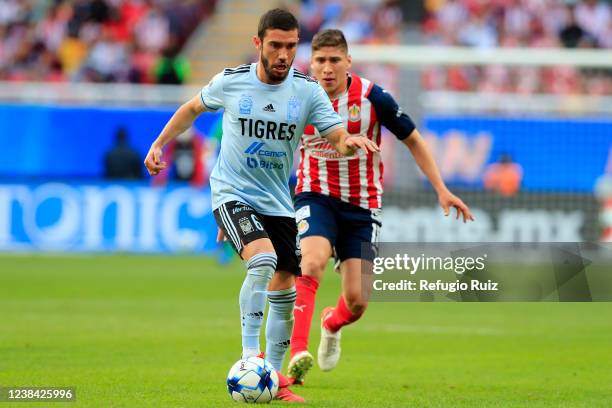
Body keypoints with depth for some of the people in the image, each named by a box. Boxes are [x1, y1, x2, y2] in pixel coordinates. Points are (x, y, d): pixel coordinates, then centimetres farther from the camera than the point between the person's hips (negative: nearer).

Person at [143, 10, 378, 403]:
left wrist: (351, 142, -35)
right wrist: (159, 145, 11)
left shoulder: (308, 90, -5)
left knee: (284, 288, 7)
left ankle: (274, 378, 21)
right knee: (263, 260, -29)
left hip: (278, 203, 4)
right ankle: (250, 354, -24)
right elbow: (193, 108, 13)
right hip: (233, 194, -4)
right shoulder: (230, 81, -7)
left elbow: (337, 137, -12)